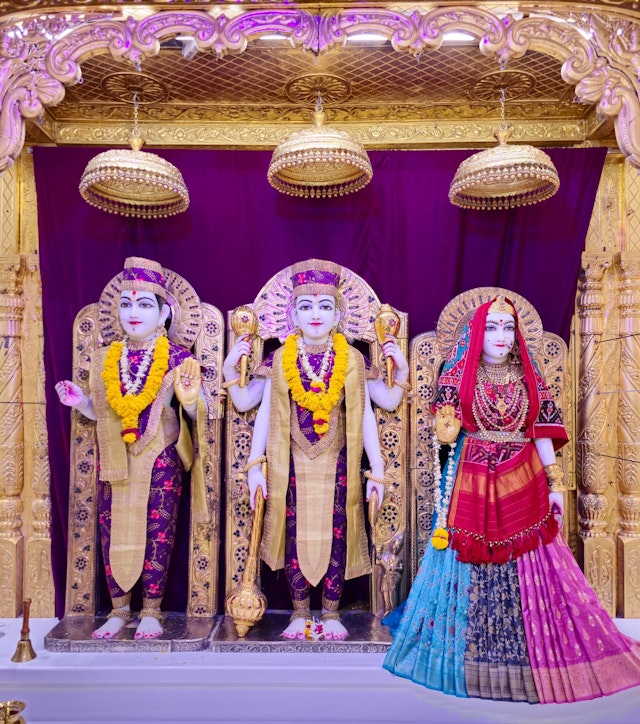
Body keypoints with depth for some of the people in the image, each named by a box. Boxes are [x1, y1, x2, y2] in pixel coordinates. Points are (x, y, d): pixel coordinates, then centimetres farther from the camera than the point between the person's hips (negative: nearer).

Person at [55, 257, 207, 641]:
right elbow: (103, 412, 13)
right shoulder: (104, 358, 6)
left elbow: (197, 413, -8)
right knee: (112, 531, 7)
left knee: (157, 533, 2)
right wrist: (80, 401, -5)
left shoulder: (177, 358, -7)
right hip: (115, 459, 4)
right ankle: (119, 610, 24)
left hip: (159, 459, -4)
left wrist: (190, 392, -28)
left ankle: (151, 612, 18)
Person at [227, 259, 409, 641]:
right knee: (295, 535, 6)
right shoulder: (280, 359, -1)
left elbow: (365, 416, 1)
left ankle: (332, 613, 23)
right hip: (293, 464, 0)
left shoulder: (352, 360, -1)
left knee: (335, 535, 5)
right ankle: (300, 612, 24)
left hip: (336, 464, 0)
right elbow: (264, 413, 2)